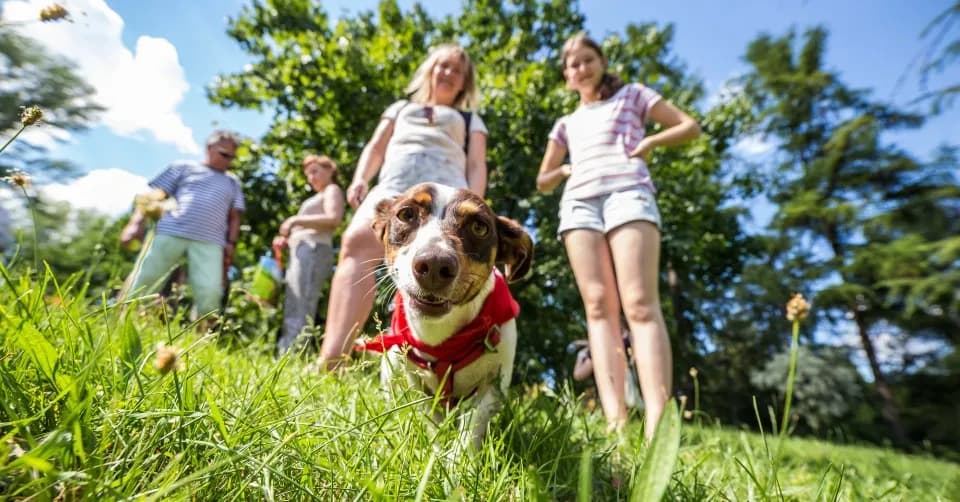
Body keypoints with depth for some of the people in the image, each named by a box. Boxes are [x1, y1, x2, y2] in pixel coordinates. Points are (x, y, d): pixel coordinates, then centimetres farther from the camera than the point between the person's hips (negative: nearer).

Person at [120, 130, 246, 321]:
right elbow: (154, 196, 13)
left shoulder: (233, 182, 25)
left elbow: (234, 216, 21)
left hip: (209, 242, 1)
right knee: (142, 282, 1)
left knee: (210, 292, -16)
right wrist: (136, 223, 1)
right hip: (171, 233, 0)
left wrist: (230, 243, 6)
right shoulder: (184, 167, 17)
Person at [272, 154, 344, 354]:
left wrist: (295, 220, -11)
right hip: (302, 251, 10)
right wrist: (285, 239, 12)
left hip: (314, 250, -10)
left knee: (299, 313, -18)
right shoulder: (317, 197, 32)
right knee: (291, 311, 4)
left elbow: (334, 218, -14)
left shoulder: (332, 190, 6)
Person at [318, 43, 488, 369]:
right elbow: (376, 147, 27)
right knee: (356, 241, -30)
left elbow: (477, 165, 18)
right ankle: (329, 362, -42)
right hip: (393, 183, 1)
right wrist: (360, 178, 6)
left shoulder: (470, 119, 33)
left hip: (446, 186, 0)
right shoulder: (401, 108, 39)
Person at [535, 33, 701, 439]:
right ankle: (615, 423, -24)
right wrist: (565, 169, 9)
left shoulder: (631, 95, 24)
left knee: (640, 304, -21)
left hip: (627, 192, -3)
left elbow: (690, 127, 19)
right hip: (579, 203, 3)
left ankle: (657, 426, -28)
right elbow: (542, 181, 31)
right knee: (598, 305, -15)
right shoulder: (566, 123, 32)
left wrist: (649, 142, 1)